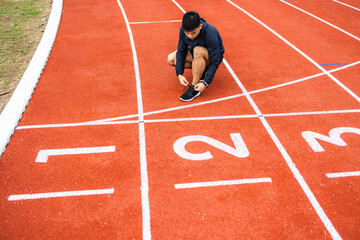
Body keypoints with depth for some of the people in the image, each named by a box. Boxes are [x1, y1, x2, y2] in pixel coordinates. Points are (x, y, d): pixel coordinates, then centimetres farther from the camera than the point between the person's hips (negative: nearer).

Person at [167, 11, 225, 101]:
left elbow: (215, 61, -31)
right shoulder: (183, 29, -21)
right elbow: (181, 51, -12)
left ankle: (194, 88, -28)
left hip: (212, 56, -6)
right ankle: (201, 70, -3)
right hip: (196, 53, 6)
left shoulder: (210, 33, -36)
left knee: (198, 50, -40)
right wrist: (179, 74, -22)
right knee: (171, 59, -11)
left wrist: (205, 83, -36)